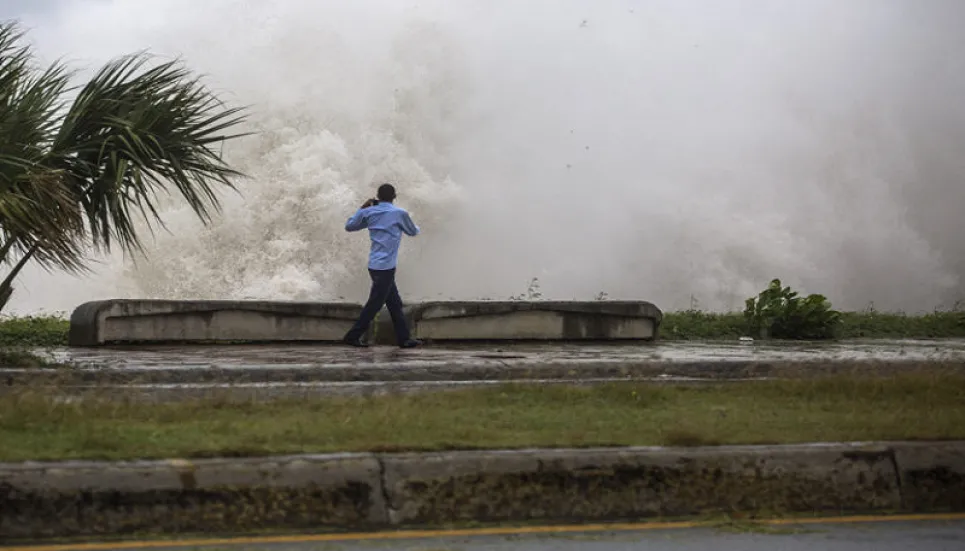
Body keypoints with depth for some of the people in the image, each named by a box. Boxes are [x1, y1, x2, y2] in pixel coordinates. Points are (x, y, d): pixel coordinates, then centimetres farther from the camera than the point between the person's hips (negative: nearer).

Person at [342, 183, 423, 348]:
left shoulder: (369, 212, 6)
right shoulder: (400, 214, -6)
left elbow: (349, 226, 16)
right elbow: (413, 232, 12)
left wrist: (362, 209, 21)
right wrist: (415, 227, 36)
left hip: (375, 265, 7)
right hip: (385, 266, -7)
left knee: (395, 303, 12)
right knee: (374, 304, 0)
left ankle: (403, 338, 14)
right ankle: (353, 336, 2)